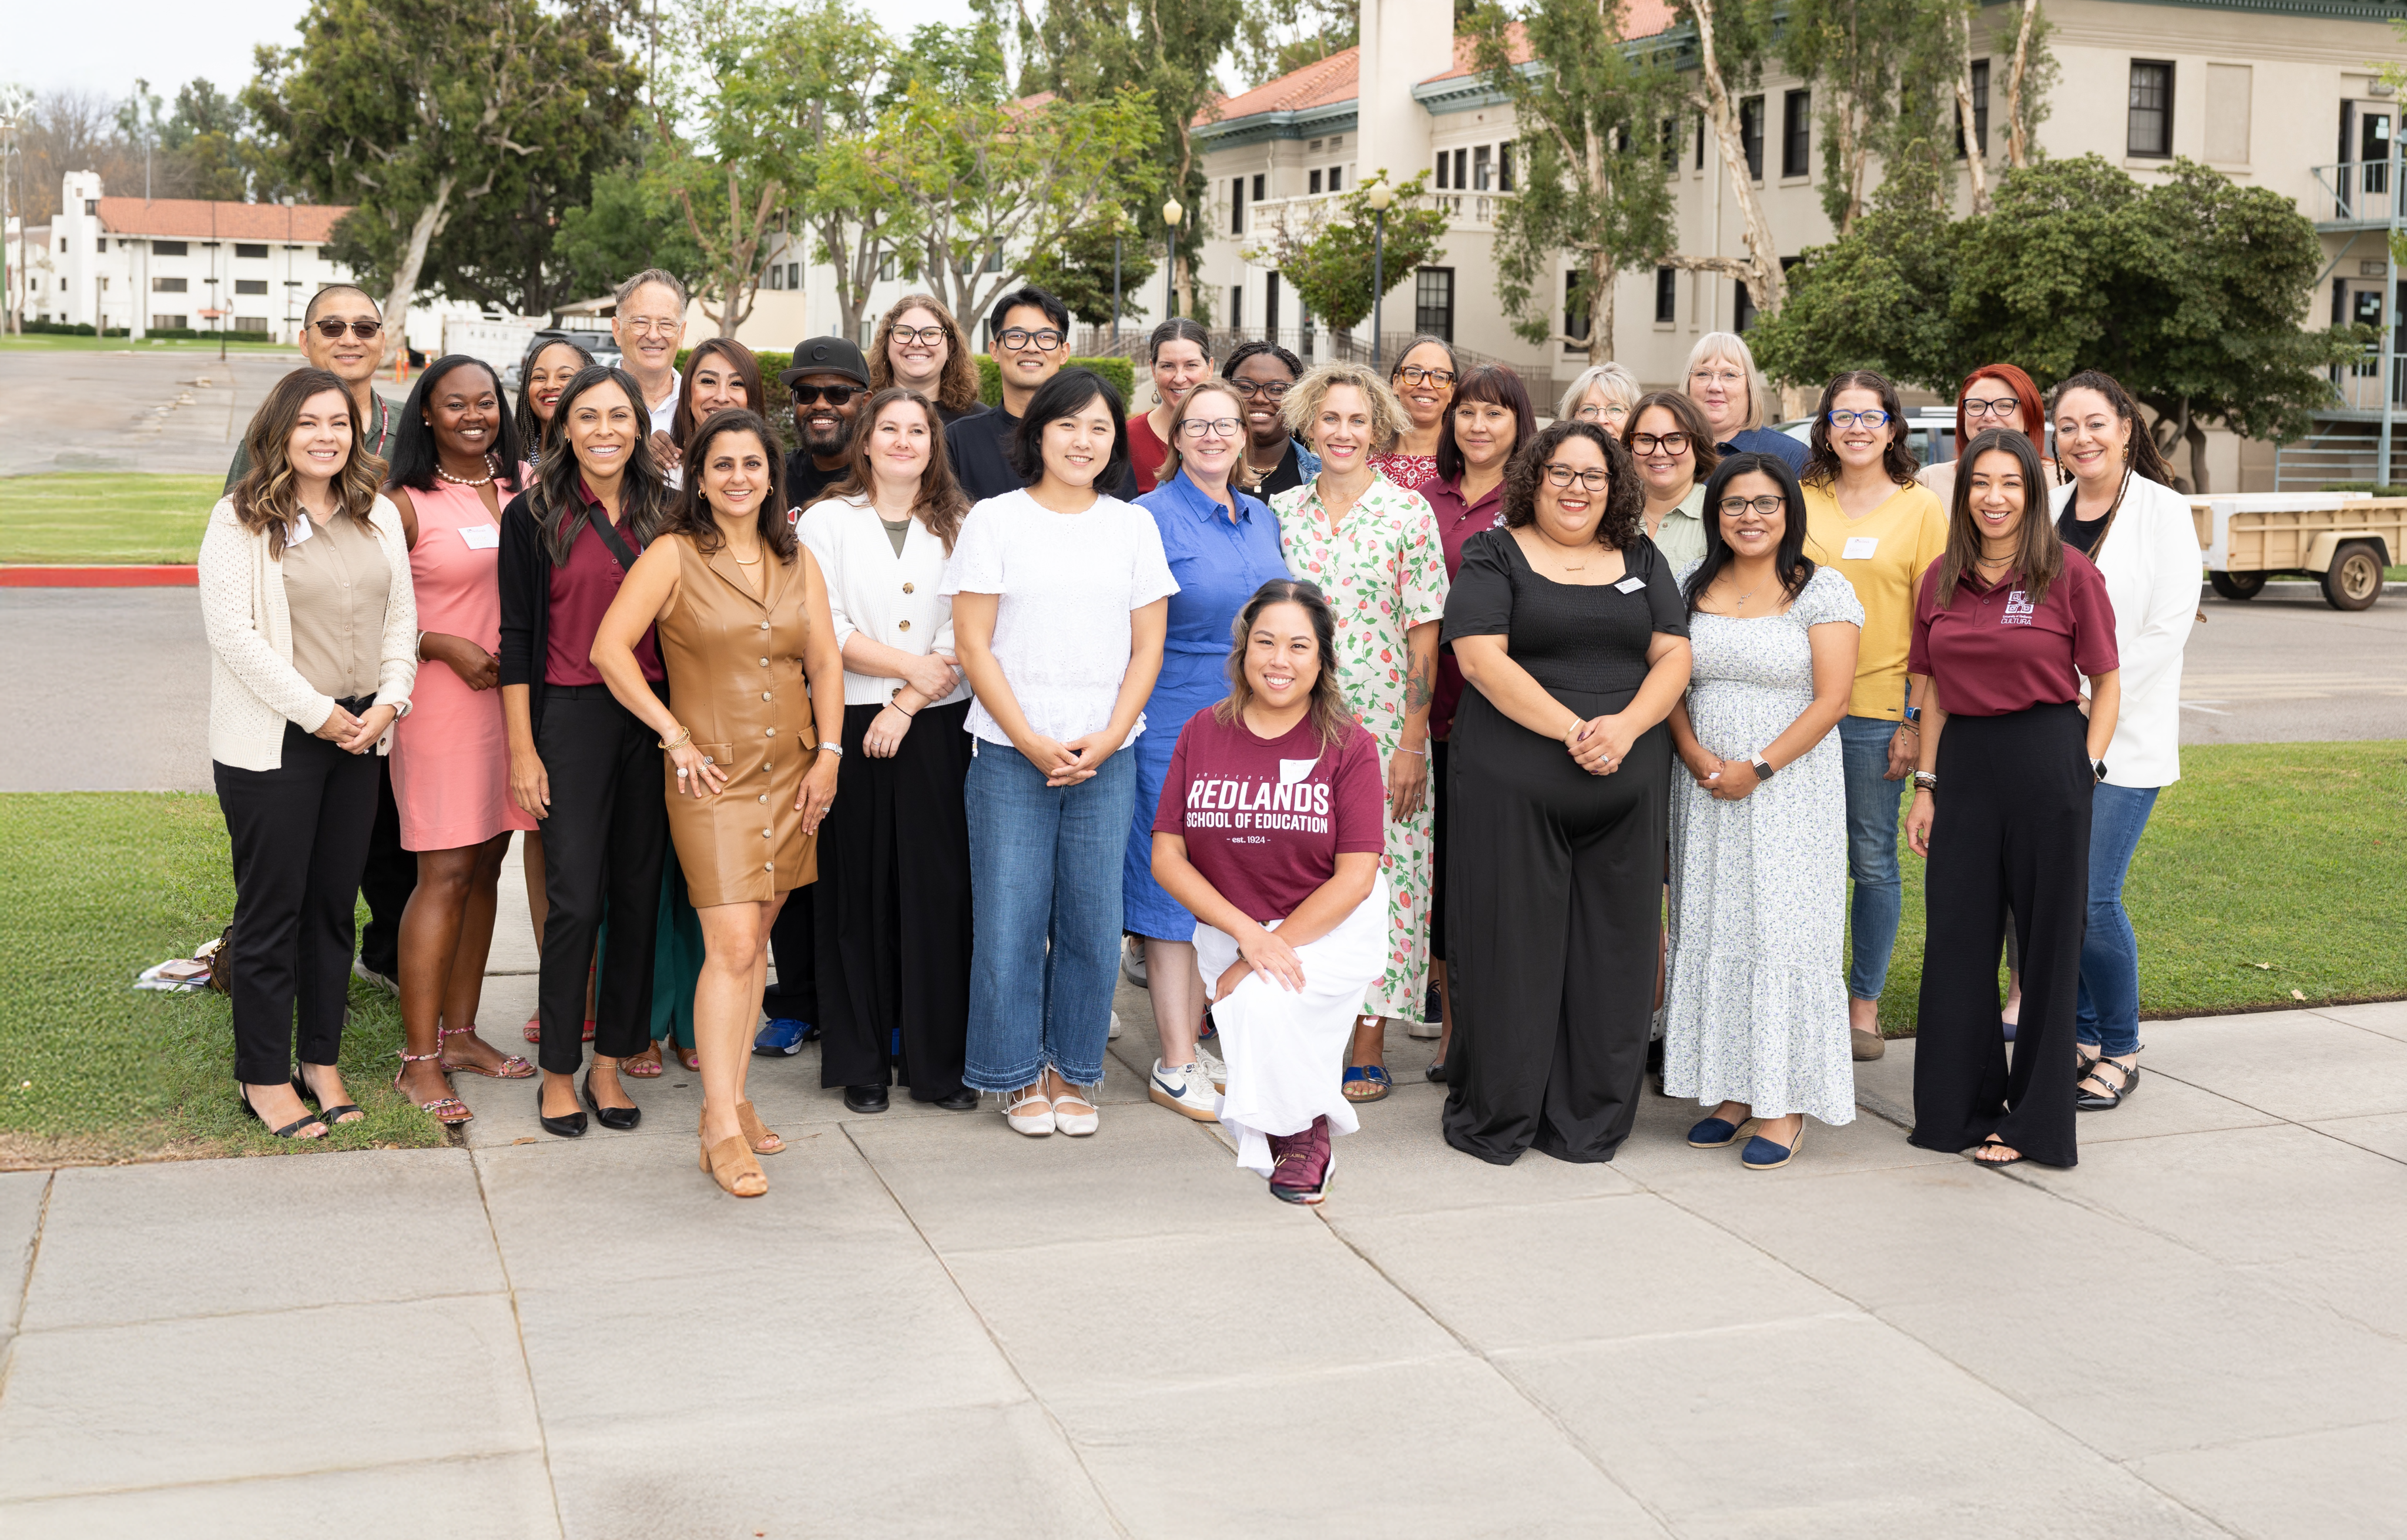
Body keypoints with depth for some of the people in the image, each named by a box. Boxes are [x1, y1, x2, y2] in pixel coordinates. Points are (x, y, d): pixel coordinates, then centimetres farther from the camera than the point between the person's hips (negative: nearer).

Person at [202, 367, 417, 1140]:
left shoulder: (378, 517, 11)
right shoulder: (240, 522, -7)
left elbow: (401, 618, 13)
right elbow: (233, 634, -14)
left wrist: (388, 702, -3)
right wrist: (318, 713, -14)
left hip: (360, 737, 5)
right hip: (272, 742, -5)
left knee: (335, 903, 11)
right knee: (272, 910, 0)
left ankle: (321, 1061, 22)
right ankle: (263, 1076, 11)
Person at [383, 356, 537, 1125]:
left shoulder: (522, 491, 10)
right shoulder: (409, 504, -4)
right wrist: (448, 646, -14)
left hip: (515, 696, 5)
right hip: (441, 702, -5)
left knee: (485, 866, 10)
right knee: (444, 875, -7)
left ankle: (459, 1031, 21)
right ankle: (420, 1057, -1)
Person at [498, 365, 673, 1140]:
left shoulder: (662, 513, 8)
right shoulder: (534, 515, -2)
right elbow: (516, 637, -3)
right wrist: (522, 749, -7)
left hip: (654, 718, 4)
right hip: (572, 717, -4)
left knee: (639, 893, 6)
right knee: (576, 898, -5)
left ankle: (609, 1063, 17)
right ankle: (558, 1072, 7)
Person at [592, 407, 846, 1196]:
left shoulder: (797, 561, 12)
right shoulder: (674, 555, -4)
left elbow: (825, 663, 12)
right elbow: (610, 648, -11)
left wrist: (827, 753, 3)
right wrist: (674, 735, -11)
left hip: (790, 775, 5)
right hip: (715, 777, -5)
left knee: (753, 944, 11)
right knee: (731, 946, -12)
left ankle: (731, 1100, 22)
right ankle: (722, 1129, -8)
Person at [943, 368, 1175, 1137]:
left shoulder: (1134, 526, 10)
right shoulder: (994, 520, 2)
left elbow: (1148, 648, 8)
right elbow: (974, 646, -2)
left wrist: (1106, 741, -6)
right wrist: (1032, 742, -10)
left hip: (1107, 756, 2)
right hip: (1010, 754, -2)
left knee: (1094, 920, 3)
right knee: (1010, 916, 0)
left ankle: (1072, 1072, 18)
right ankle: (1019, 1076, 15)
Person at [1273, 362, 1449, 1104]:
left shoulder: (1409, 512, -2)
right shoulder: (1283, 512, 7)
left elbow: (1424, 634, -4)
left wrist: (1413, 742, -9)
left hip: (1383, 728, -3)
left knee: (1379, 872, 0)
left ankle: (1369, 1048, 8)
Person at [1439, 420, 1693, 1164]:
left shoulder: (1643, 562, 16)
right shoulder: (1495, 556, 4)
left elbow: (1674, 656, 8)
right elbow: (1480, 657, -8)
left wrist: (1625, 725, -11)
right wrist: (1570, 730, -17)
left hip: (1627, 789, 4)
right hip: (1512, 786, -4)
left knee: (1611, 949, 5)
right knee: (1513, 948, 0)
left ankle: (1589, 1121, 15)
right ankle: (1494, 1120, 11)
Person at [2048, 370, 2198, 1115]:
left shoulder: (2162, 510, -4)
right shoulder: (2046, 509, 9)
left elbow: (2168, 629, -10)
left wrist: (2090, 708, -13)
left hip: (2121, 741, -5)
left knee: (2091, 898, -9)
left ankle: (2120, 1052, 8)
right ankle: (2079, 1037, 21)